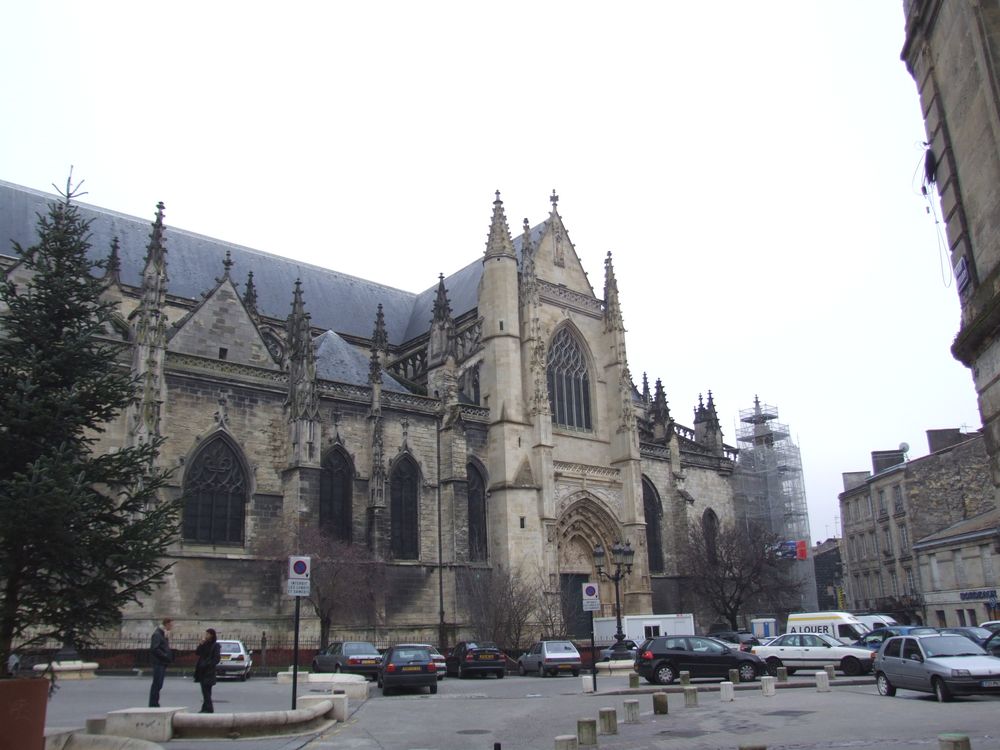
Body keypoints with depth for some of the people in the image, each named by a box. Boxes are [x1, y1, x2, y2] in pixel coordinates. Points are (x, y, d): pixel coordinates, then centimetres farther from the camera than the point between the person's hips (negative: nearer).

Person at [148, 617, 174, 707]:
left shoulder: (164, 634, 18)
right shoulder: (157, 634, -12)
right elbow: (154, 649, -21)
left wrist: (170, 654, 7)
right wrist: (166, 656, -19)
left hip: (163, 663, 9)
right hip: (158, 662, -9)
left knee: (158, 684, 12)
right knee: (157, 683, -7)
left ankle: (154, 704, 17)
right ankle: (153, 704, -3)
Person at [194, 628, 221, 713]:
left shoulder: (215, 645, -6)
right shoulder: (205, 644, 14)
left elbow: (217, 658, -10)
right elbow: (197, 652, 7)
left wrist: (207, 665, -16)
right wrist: (201, 645, -7)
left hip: (209, 671, -7)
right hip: (202, 670, 7)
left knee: (206, 690, -10)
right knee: (205, 690, 9)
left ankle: (208, 708, -9)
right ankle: (206, 708, 16)